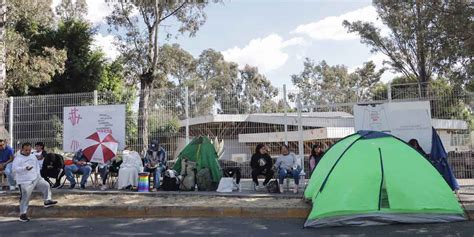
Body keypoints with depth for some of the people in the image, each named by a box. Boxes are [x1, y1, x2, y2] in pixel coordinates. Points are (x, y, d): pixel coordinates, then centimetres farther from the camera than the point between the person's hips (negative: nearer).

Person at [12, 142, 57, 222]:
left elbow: (37, 165, 24)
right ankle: (23, 214, 6)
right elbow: (14, 168, -21)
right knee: (25, 197, -4)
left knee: (46, 185, -8)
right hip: (25, 182, -6)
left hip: (36, 178, 6)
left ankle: (47, 201, 1)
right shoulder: (18, 158, -7)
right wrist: (25, 168, -35)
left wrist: (38, 173, 10)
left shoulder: (33, 156, 14)